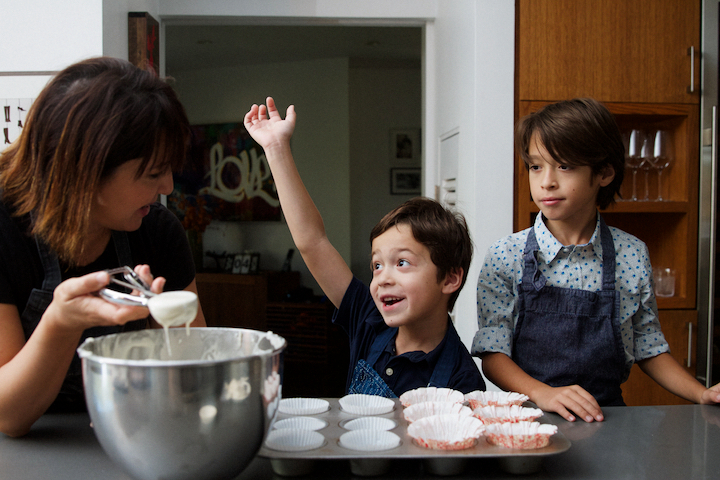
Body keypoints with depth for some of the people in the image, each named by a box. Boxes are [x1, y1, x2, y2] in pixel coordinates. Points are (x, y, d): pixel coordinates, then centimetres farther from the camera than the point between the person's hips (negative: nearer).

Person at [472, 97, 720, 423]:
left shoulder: (632, 255, 2)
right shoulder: (506, 255, -4)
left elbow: (649, 350, 12)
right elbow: (493, 356, -5)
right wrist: (542, 393, -21)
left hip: (604, 418, 2)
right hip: (531, 416, -2)